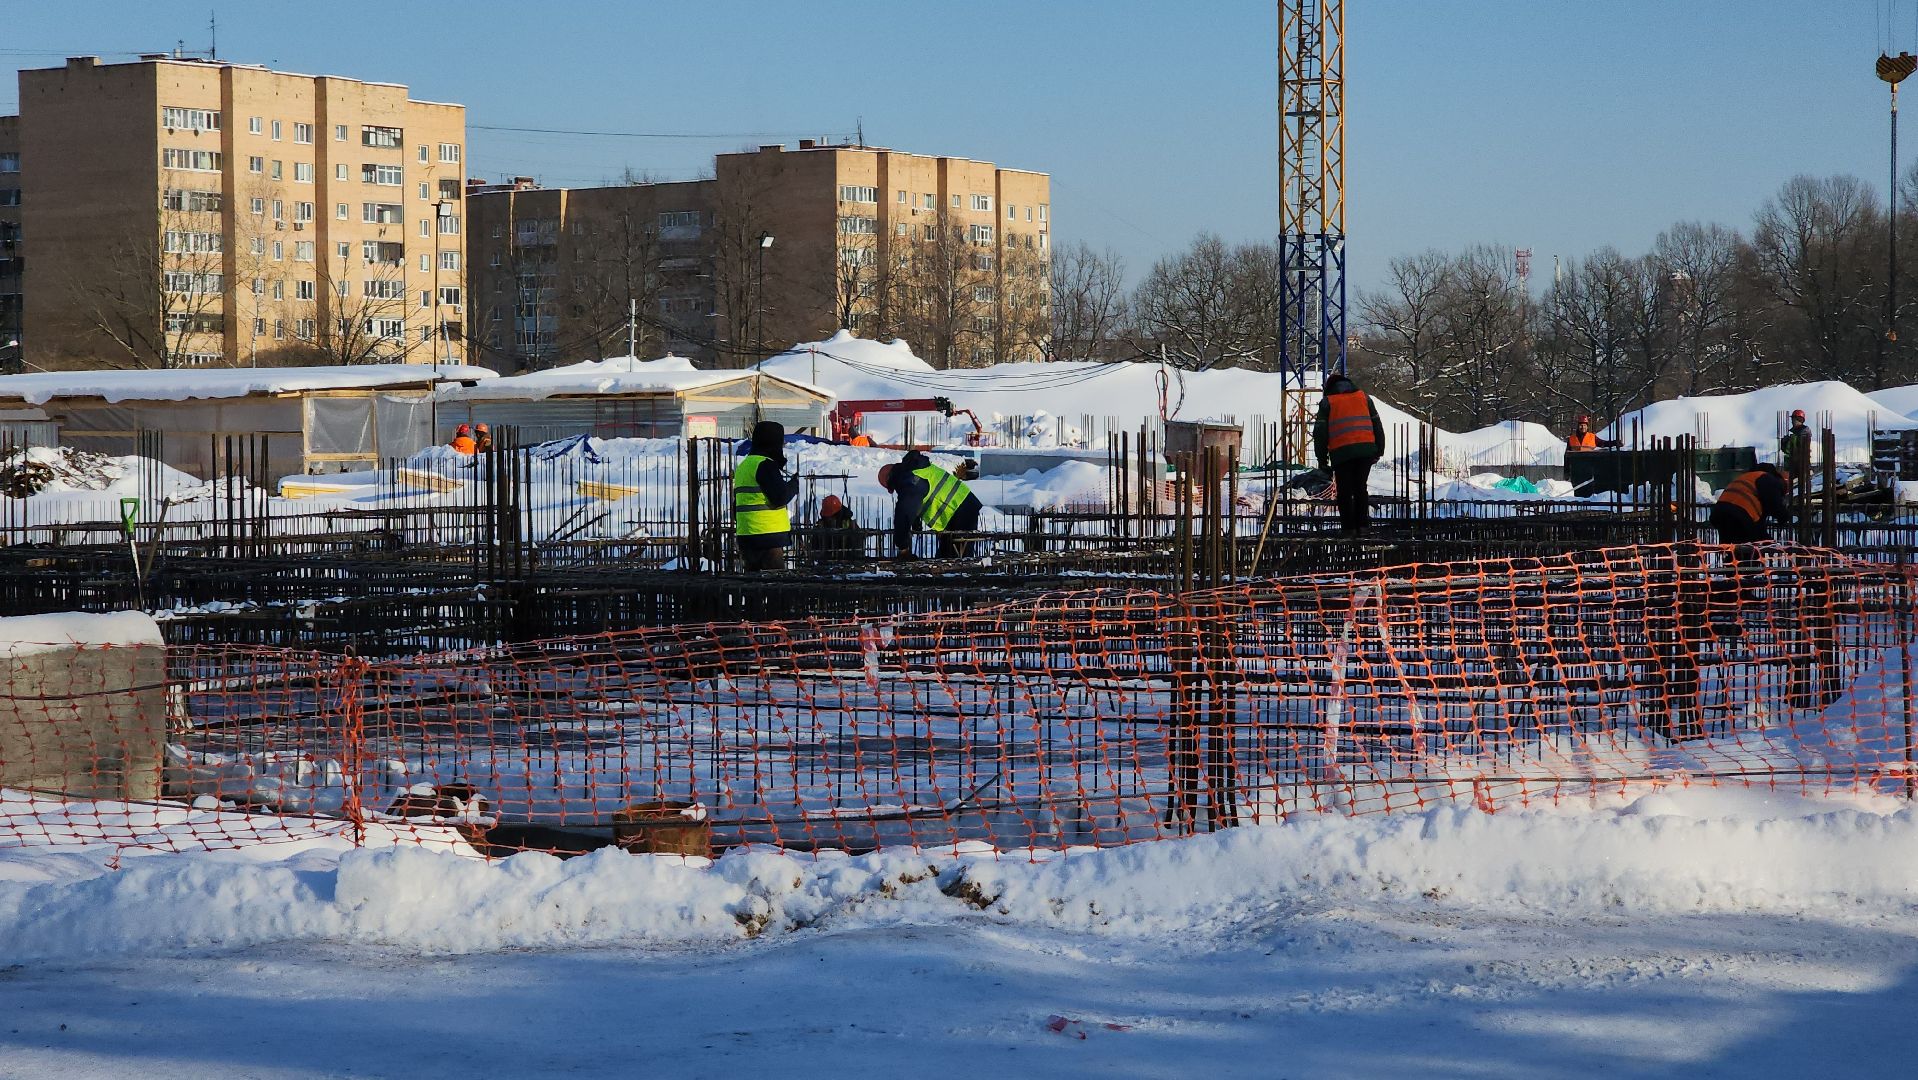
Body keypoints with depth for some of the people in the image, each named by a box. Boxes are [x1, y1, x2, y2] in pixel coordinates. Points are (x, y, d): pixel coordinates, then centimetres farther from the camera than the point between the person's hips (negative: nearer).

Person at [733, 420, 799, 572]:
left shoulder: (743, 465, 19)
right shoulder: (765, 465, -11)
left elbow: (736, 504, 24)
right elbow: (780, 497, -18)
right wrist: (794, 484, 0)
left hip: (745, 536, 9)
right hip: (769, 536, -9)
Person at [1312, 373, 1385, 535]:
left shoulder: (1327, 402, 10)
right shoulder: (1363, 397, 19)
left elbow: (1320, 432, 3)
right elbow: (1377, 426, 18)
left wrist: (1322, 458, 8)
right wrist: (1379, 450, 23)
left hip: (1342, 452, -3)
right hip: (1366, 450, 3)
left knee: (1345, 491, 5)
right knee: (1360, 487, 15)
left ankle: (1348, 527, 3)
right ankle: (1361, 524, 13)